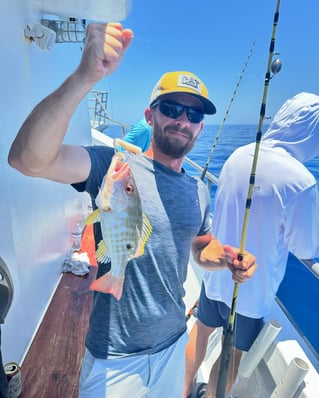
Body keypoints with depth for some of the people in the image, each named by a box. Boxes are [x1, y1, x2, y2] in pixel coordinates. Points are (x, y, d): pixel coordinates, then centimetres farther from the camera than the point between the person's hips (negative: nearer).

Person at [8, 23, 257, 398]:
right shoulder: (114, 167, -18)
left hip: (175, 343, 5)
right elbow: (27, 159, -34)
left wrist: (227, 259, -9)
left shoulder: (200, 191, -1)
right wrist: (85, 76, -45)